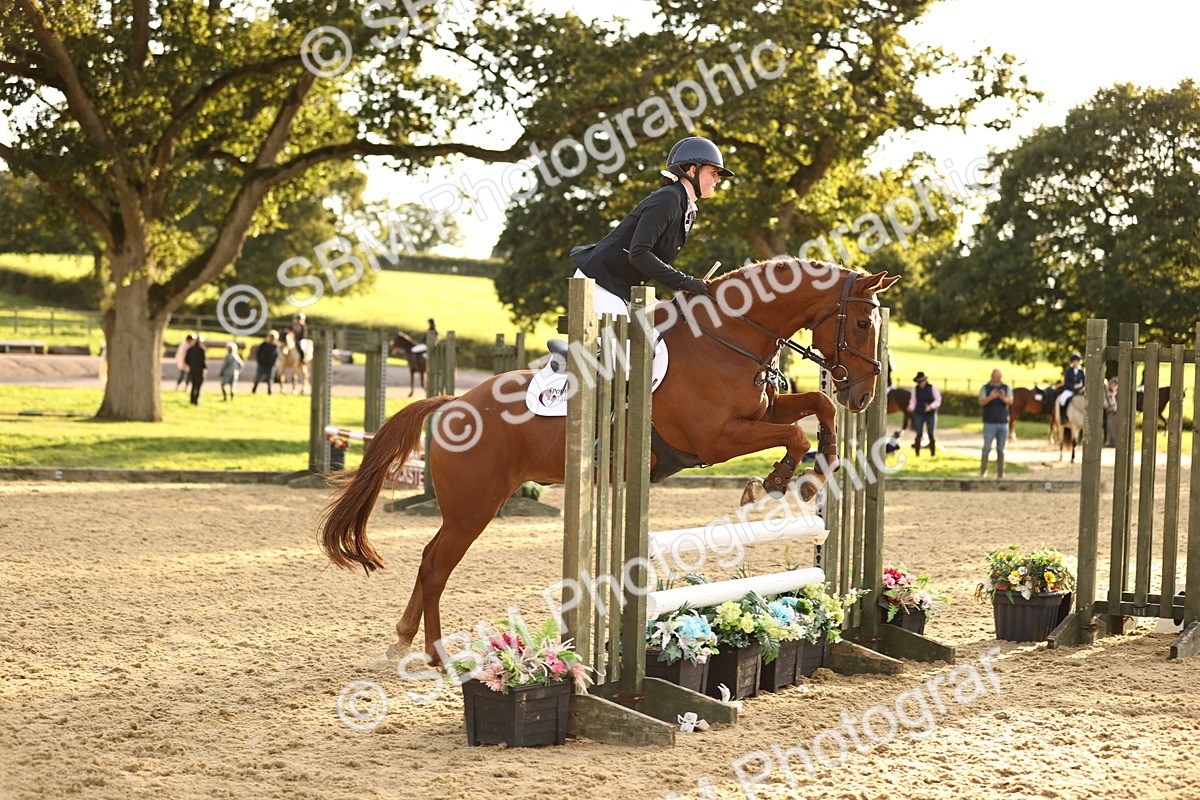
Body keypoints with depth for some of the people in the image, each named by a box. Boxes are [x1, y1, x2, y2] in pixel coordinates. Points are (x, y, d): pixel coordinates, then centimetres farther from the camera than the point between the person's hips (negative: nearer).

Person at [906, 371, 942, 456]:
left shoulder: (932, 388, -6)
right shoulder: (915, 389, 0)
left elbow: (938, 400, -3)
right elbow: (913, 400, 4)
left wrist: (931, 406, -20)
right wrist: (911, 407, -16)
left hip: (930, 414, -1)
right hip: (919, 414, 1)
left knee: (931, 434, 0)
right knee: (919, 434, -4)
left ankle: (933, 452, 10)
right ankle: (917, 452, 0)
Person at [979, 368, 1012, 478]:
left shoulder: (1006, 388, 7)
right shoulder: (985, 388, 1)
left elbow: (1010, 401, -8)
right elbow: (981, 402, -12)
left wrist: (1003, 398, -31)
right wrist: (990, 397, -33)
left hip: (1003, 423, 2)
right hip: (989, 423, -2)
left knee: (1001, 449, 3)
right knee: (987, 448, -6)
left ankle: (1000, 473, 6)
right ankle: (982, 471, 0)